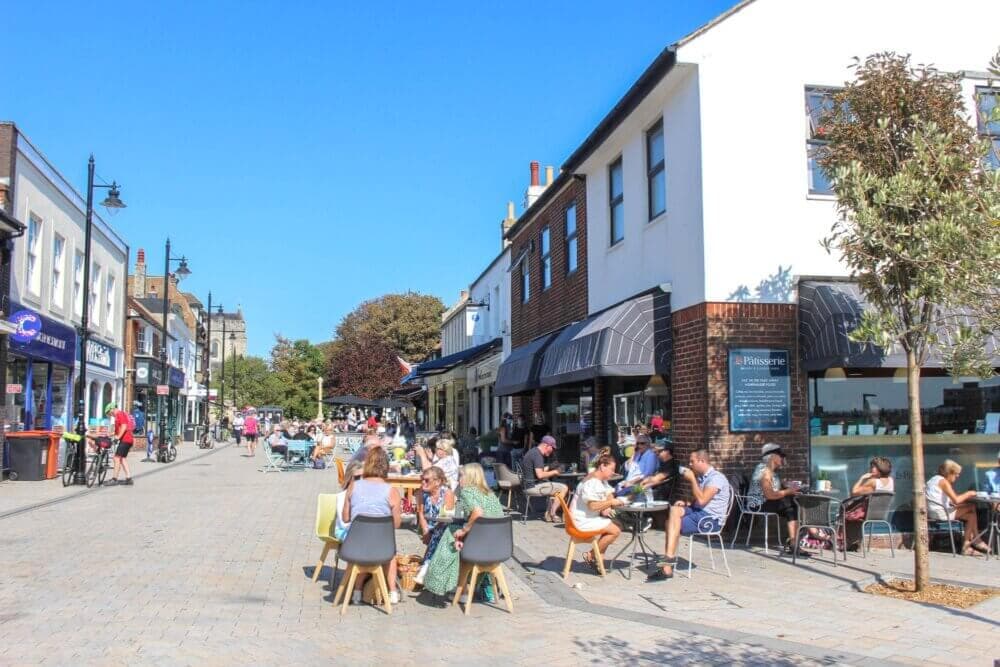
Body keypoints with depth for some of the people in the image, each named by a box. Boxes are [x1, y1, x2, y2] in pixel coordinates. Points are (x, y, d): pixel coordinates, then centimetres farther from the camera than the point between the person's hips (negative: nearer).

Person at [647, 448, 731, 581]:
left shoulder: (716, 478, -11)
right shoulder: (701, 478, 18)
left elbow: (701, 500, -23)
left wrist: (692, 479, -14)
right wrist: (686, 503, 3)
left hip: (711, 519, -8)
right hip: (698, 512, 8)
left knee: (673, 524, -21)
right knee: (675, 510, -18)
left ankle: (668, 567, -18)